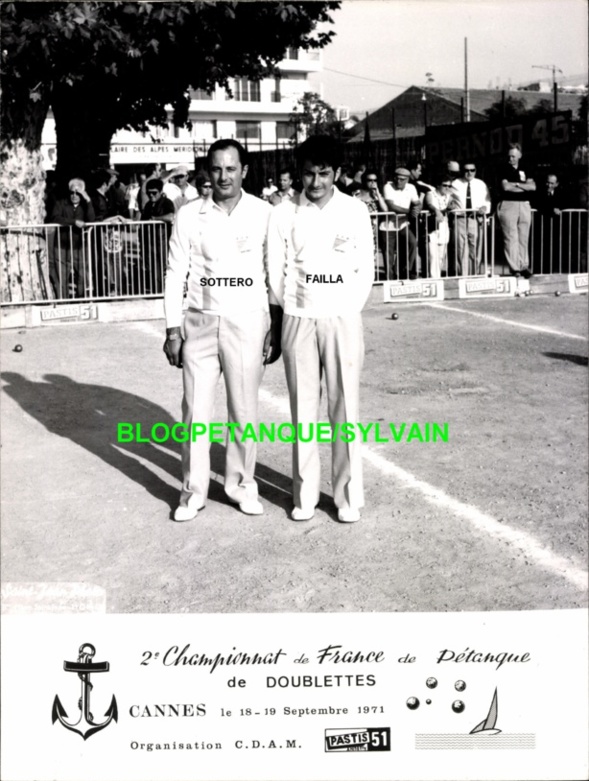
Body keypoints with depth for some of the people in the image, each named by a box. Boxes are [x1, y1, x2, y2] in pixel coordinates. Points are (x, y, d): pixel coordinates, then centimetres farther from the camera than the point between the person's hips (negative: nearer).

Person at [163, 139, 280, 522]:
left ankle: (242, 483, 23)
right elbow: (176, 273, 3)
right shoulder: (190, 215, 1)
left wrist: (277, 328, 0)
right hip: (200, 322, 1)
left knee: (244, 409, 6)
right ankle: (194, 489, 16)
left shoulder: (264, 214, -1)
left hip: (248, 322, -1)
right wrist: (172, 329, -1)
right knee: (196, 409, 4)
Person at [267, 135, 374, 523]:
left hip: (343, 319, 0)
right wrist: (283, 317, 4)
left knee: (345, 407, 2)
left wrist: (349, 310, 1)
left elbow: (366, 270, 5)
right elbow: (276, 272, 5)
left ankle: (349, 494, 12)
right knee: (303, 407, 5)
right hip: (298, 320, 1)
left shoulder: (356, 211, 1)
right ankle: (305, 493, 14)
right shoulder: (285, 214, 2)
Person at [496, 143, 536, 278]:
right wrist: (525, 187, -2)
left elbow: (533, 186, 3)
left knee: (523, 238, 4)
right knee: (511, 238, -7)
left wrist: (516, 184, -8)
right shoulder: (504, 169, 2)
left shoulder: (525, 169, 13)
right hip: (508, 205, -4)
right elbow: (505, 186, -12)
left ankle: (524, 266, 7)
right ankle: (514, 268, -6)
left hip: (524, 205, 4)